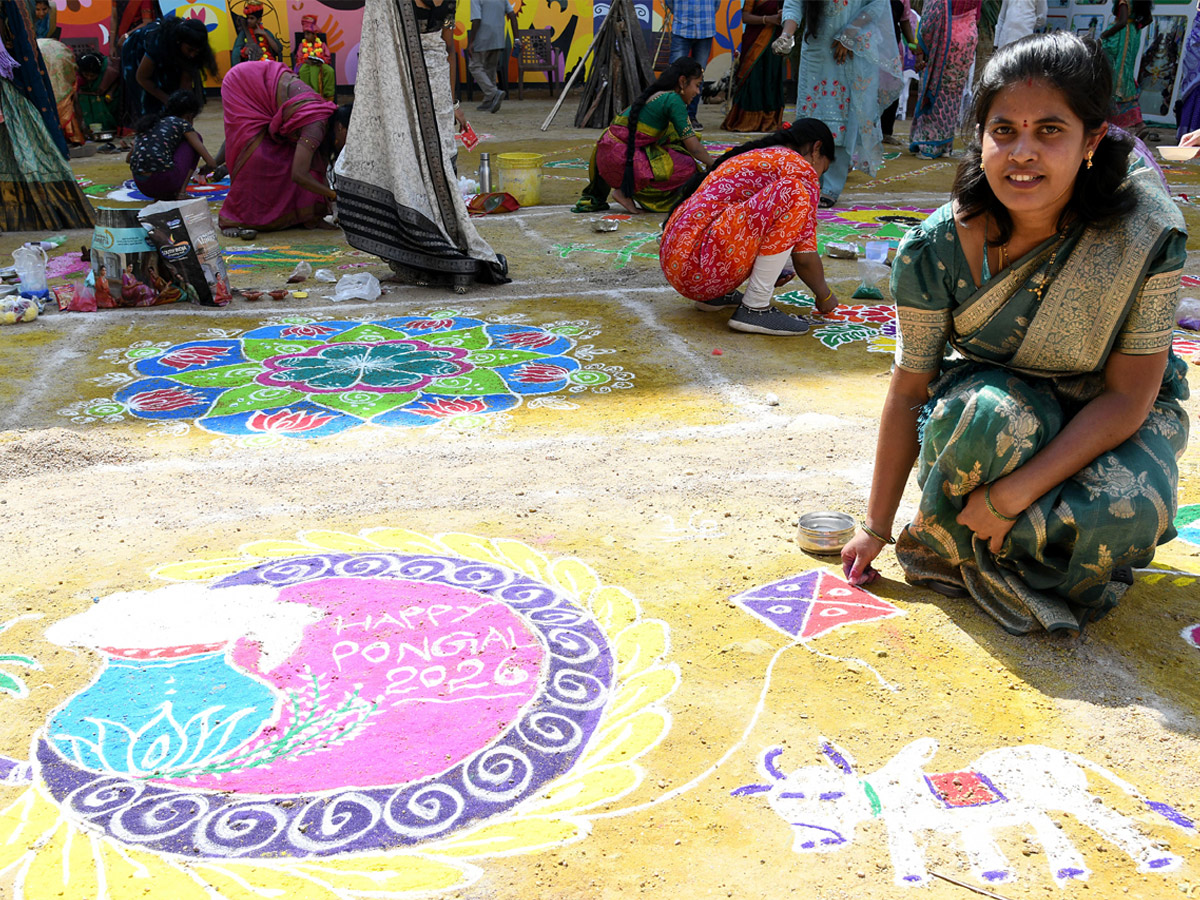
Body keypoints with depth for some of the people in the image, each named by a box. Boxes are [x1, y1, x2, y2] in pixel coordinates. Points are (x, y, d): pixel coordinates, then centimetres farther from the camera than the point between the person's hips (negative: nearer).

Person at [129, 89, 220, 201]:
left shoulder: (150, 122, 22)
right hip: (165, 182, -6)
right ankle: (181, 192, 5)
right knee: (195, 139, 17)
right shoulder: (182, 124, 6)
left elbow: (129, 158, 27)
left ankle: (160, 195, 13)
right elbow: (211, 163, 2)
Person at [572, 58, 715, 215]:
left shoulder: (655, 94, 20)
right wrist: (713, 165, 8)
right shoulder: (672, 99, -8)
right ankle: (626, 191, -4)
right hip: (622, 159, -9)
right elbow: (693, 146, -9)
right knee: (687, 166, -5)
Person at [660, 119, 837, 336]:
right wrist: (825, 295, 14)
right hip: (699, 264, -10)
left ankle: (714, 295, 15)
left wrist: (769, 273, 39)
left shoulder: (750, 156, 25)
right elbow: (804, 256, -2)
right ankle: (755, 308, -15)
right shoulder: (801, 169, -1)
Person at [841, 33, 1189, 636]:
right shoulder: (935, 248, -22)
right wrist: (876, 527, -7)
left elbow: (1127, 396, -20)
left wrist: (1014, 493, -30)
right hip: (997, 395, 1)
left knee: (1126, 512, -33)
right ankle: (949, 541, -6)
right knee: (989, 413, -36)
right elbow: (909, 390, -13)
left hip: (1112, 419, 0)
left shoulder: (1148, 233, -25)